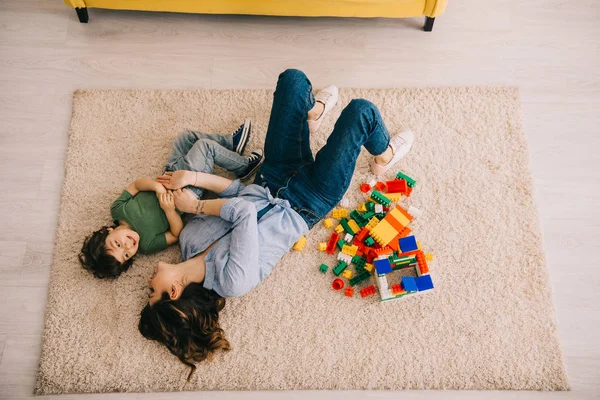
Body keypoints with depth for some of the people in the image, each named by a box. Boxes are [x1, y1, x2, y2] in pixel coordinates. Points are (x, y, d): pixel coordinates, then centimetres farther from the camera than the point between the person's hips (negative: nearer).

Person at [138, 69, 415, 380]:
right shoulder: (234, 280, -31)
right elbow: (244, 211, -35)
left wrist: (192, 177, -24)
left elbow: (237, 191, -9)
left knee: (292, 78, -3)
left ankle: (313, 113, 33)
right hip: (307, 203, -6)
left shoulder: (188, 239, -10)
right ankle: (383, 156, 22)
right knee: (361, 110, -14)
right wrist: (196, 205, -21)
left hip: (271, 181, 6)